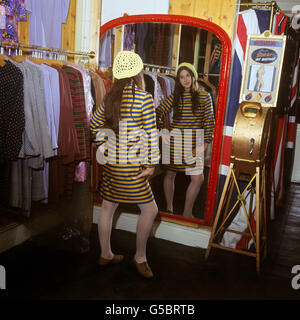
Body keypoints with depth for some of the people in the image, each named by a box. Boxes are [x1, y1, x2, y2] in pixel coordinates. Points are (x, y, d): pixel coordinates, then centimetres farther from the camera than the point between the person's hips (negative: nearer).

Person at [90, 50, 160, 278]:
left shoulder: (110, 97, 7)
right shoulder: (144, 99, -11)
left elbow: (95, 123, 18)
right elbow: (152, 134, -11)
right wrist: (152, 164, -5)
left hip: (111, 160, 8)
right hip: (130, 165, -7)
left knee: (108, 207, 16)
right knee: (150, 209, 6)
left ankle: (106, 255, 31)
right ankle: (140, 257, 18)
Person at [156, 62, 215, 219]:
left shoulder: (204, 97, 1)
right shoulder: (174, 96, 4)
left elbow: (209, 122, 0)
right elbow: (158, 113, 6)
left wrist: (204, 145, -6)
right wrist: (161, 132, -6)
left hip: (193, 144, 0)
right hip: (173, 142, 1)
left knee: (198, 178, -7)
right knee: (170, 174, 9)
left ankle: (187, 213, 9)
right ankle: (169, 209, 27)